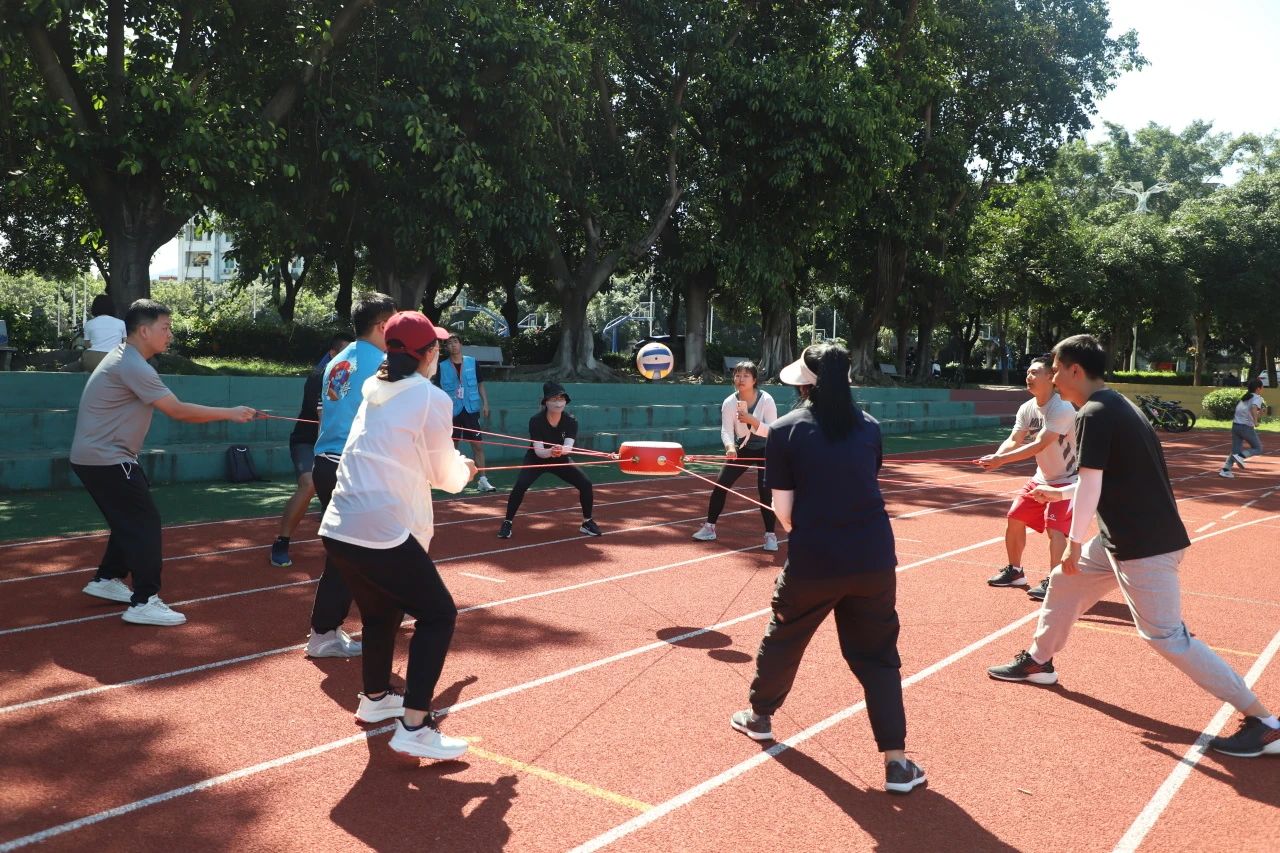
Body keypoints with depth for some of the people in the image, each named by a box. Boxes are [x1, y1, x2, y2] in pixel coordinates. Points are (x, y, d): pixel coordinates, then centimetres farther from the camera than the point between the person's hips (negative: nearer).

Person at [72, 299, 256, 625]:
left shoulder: (126, 359, 12)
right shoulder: (133, 366, -21)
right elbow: (178, 411, -23)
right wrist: (230, 413, -18)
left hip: (99, 456, 10)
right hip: (105, 459, -10)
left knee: (130, 521, 20)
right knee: (145, 522, -10)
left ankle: (107, 579, 33)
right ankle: (144, 602, -9)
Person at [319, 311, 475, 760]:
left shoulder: (375, 392, 14)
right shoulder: (432, 397, -6)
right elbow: (448, 478, 2)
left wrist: (449, 464, 31)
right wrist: (466, 467, 23)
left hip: (338, 530, 8)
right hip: (382, 534, -7)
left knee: (381, 611, 27)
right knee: (438, 614, 5)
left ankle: (375, 698, 44)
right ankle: (414, 728, -1)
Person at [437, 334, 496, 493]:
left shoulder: (472, 363, 4)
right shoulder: (443, 367, 2)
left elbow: (480, 384, 9)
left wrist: (485, 403, 1)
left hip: (471, 410, 0)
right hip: (452, 412, 0)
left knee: (478, 445, -5)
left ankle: (481, 480, -4)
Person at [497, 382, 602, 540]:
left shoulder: (571, 421, -19)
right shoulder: (536, 421, -25)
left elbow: (569, 447, -33)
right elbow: (538, 450, -33)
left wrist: (561, 450, -58)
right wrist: (550, 452, -56)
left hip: (561, 461, 3)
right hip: (536, 460, -2)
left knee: (586, 484, -11)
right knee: (520, 485, -27)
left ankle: (587, 522, 10)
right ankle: (507, 523, -10)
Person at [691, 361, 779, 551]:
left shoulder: (766, 400, -21)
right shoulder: (729, 403, -15)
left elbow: (773, 431, -24)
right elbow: (726, 430, -20)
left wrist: (751, 420, -39)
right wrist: (730, 447, -41)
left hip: (765, 450, -3)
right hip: (742, 449, 3)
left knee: (765, 491, -15)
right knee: (720, 486, -2)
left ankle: (770, 535, -2)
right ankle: (709, 528, 12)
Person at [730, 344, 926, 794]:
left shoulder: (786, 429, -5)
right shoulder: (869, 426, 6)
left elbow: (784, 510, -5)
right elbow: (865, 486, 13)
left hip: (814, 560, -2)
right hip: (873, 558, 2)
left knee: (783, 637, 21)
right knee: (877, 654, 13)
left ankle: (759, 716, 41)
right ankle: (897, 761, 9)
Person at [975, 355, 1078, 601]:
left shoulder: (1062, 409, -27)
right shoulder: (1026, 409, -2)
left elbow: (1040, 445, -34)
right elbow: (1014, 440, -6)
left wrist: (1001, 460, -39)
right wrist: (996, 456, -28)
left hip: (1067, 480, -8)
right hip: (1041, 477, 8)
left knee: (1055, 527, -21)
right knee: (1014, 519, 8)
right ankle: (1014, 571, 25)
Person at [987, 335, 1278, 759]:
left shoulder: (1094, 414, -18)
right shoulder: (1117, 405, 13)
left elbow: (1090, 484, -21)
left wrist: (1074, 543, -12)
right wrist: (1056, 493, 29)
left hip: (1146, 544, -11)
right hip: (1126, 537, 11)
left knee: (1166, 636, -8)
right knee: (1064, 581, 21)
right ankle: (1038, 661, 37)